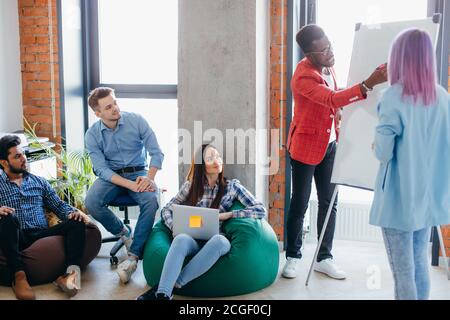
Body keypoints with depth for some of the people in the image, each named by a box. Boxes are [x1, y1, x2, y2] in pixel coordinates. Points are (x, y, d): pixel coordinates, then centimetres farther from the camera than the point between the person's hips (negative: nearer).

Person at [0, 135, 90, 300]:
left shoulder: (39, 181, 22)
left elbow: (59, 205, 15)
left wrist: (73, 213, -8)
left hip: (43, 234, 3)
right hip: (17, 238, -3)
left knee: (76, 222, -21)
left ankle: (72, 272, -39)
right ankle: (19, 277, -41)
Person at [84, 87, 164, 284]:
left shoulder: (136, 120, -7)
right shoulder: (92, 135, -5)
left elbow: (156, 153, -7)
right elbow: (102, 169, -12)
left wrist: (149, 178, -26)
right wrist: (130, 185, -27)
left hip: (138, 172, -1)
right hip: (111, 176, 1)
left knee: (151, 200, -33)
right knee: (91, 202, -29)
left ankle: (133, 256, -26)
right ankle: (124, 234, -2)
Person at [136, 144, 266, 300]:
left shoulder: (232, 186, 7)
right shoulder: (190, 185, 12)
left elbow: (260, 210, 1)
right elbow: (166, 210, 14)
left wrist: (227, 215, -9)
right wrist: (174, 227, -9)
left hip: (215, 241, -1)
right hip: (193, 241, 1)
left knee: (220, 241, -39)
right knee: (181, 239, -37)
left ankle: (172, 284, -38)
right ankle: (162, 294, -50)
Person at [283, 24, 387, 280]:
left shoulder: (327, 66, 3)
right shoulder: (304, 76, -23)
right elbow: (332, 99, -36)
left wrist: (340, 117, 2)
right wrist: (370, 84, -42)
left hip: (329, 144, 7)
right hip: (306, 146, -7)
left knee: (329, 202, 9)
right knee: (300, 203, 2)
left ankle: (324, 258, 20)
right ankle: (293, 257, 18)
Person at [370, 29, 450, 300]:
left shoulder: (395, 97, -16)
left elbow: (383, 152, -17)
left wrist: (376, 144, 3)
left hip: (400, 199, -5)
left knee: (403, 271, 5)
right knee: (420, 264, 18)